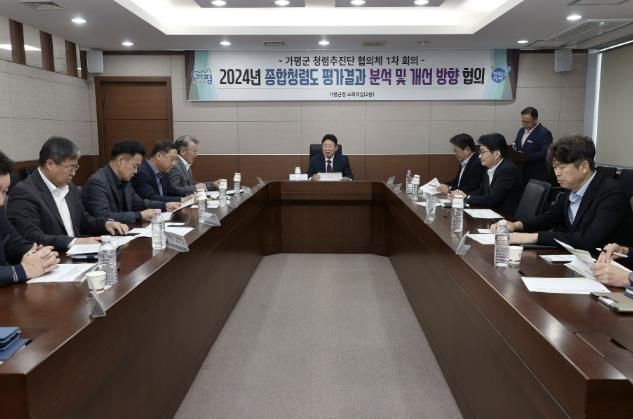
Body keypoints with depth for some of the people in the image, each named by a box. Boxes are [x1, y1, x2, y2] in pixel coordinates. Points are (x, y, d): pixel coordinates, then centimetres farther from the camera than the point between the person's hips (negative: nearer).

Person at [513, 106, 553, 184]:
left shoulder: (544, 133, -10)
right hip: (520, 172, 7)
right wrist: (514, 148, -2)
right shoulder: (521, 130, 15)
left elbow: (545, 153, -19)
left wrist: (526, 156, -26)